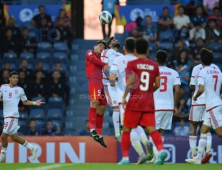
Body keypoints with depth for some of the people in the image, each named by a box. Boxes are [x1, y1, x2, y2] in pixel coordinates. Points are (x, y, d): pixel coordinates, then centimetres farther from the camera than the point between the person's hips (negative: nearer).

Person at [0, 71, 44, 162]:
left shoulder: (20, 90, 3)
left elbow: (25, 102, 15)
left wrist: (35, 103, 0)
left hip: (13, 115, -5)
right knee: (14, 138, 6)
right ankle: (31, 147, 21)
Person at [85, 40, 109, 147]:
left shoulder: (101, 58, 30)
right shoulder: (90, 53, 10)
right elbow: (94, 59, -13)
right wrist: (104, 65, -28)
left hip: (102, 82, 8)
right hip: (93, 80, -8)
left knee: (101, 108, 8)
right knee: (95, 101, -27)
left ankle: (99, 135, 13)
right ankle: (92, 128, -37)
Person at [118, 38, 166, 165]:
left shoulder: (132, 64, -4)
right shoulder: (154, 65, 8)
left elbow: (130, 82, -15)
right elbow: (157, 85, 8)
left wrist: (124, 96, -7)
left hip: (135, 102, -3)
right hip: (149, 103, 3)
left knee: (126, 130, 8)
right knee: (151, 129, -1)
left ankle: (125, 158, 6)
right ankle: (161, 150, -25)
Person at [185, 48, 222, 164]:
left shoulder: (202, 72, -9)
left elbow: (201, 89, -22)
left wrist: (195, 97, -3)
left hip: (212, 106, -8)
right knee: (203, 130, 13)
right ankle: (198, 158, 15)